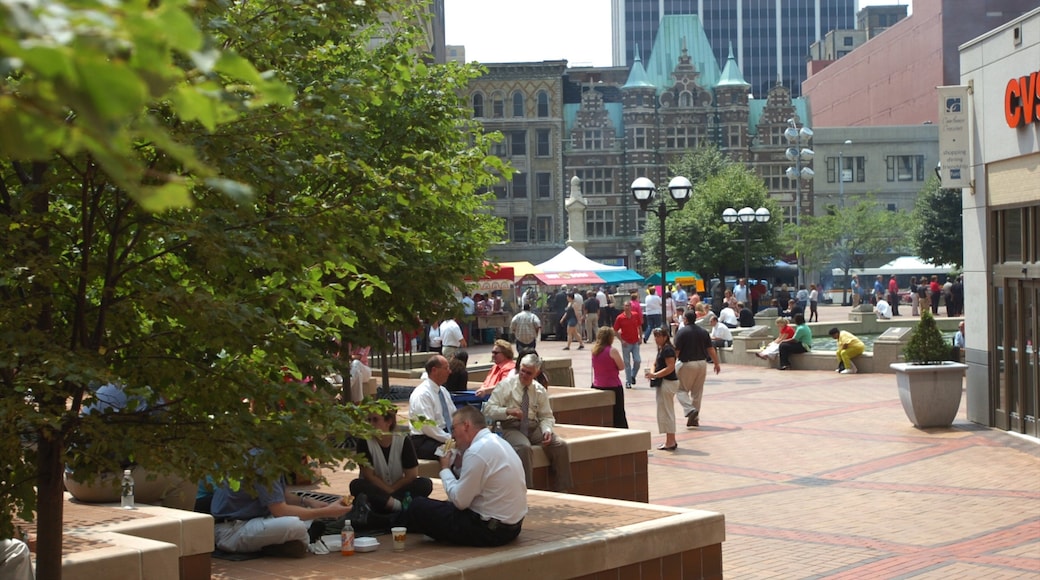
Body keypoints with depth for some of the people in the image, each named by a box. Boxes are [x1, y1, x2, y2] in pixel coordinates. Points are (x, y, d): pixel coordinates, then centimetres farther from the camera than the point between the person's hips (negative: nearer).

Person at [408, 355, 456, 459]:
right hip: (424, 442, -8)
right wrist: (449, 439, -20)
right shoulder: (422, 394, -13)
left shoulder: (443, 391, 14)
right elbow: (428, 426, -20)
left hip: (446, 435, 8)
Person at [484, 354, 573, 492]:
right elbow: (488, 409, -5)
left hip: (534, 427, 4)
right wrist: (508, 411, -23)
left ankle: (561, 490, -9)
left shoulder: (540, 390, 11)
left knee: (561, 446, -18)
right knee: (524, 447, -37)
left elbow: (547, 417, 13)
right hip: (512, 427, -4)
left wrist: (547, 430, -10)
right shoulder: (506, 385, 0)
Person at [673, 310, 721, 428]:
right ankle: (695, 419, 15)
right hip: (702, 363, 5)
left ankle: (690, 410, -19)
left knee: (681, 389, 5)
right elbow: (711, 349, 5)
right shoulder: (704, 332, 6)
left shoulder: (681, 332, -9)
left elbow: (676, 351, -11)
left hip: (687, 364, -5)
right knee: (697, 392, 12)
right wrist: (717, 364, 13)